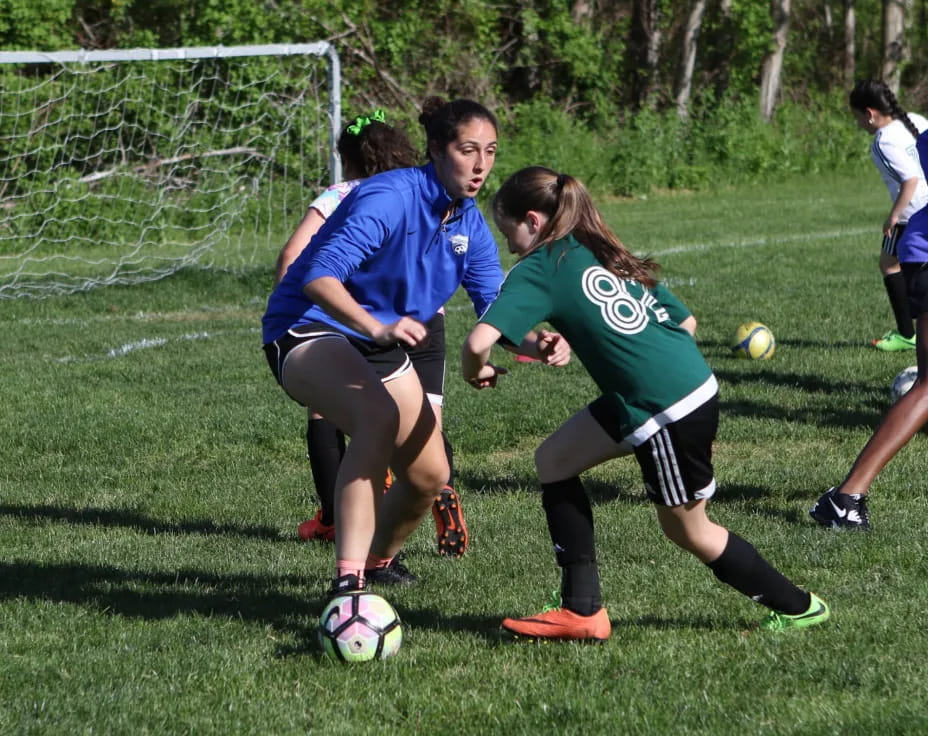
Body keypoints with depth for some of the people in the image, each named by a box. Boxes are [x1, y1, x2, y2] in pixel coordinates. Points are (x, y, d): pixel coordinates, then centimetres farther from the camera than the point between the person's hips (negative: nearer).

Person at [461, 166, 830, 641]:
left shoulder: (540, 269, -8)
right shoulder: (604, 254, 16)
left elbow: (479, 340, -22)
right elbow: (685, 321, 16)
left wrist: (475, 370, 0)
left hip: (669, 411, -9)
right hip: (692, 382, 9)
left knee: (687, 528, 12)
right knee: (554, 460, 14)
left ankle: (799, 607, 28)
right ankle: (582, 610, 14)